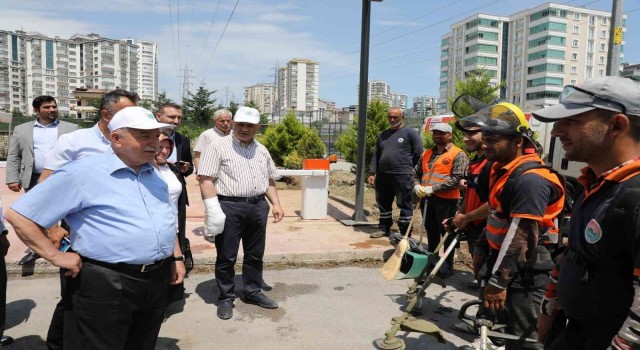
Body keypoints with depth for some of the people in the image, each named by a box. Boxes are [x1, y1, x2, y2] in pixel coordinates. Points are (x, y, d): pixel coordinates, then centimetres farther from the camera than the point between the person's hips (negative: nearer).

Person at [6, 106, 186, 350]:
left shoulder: (155, 175, 11)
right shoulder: (82, 173, -12)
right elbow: (19, 215, -9)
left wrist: (176, 257, 15)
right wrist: (56, 256, -11)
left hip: (156, 282, 7)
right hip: (104, 284, -6)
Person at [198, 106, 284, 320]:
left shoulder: (262, 150, 13)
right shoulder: (218, 147, -5)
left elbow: (269, 180, 20)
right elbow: (206, 179, -11)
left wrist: (276, 204, 10)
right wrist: (214, 210, -18)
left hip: (258, 207, 6)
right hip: (229, 207, -5)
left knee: (255, 254, 15)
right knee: (226, 257, 5)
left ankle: (253, 292, 31)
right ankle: (226, 298, 21)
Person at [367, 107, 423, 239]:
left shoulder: (411, 133, -2)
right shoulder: (382, 135, 16)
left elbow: (418, 154, -5)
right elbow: (376, 155, 14)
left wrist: (407, 167, 1)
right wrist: (372, 173, 6)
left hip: (403, 176, -6)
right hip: (383, 175, 6)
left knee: (405, 205, 1)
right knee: (383, 203, 14)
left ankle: (404, 233, 9)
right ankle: (384, 228, 28)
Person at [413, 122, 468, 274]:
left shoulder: (458, 155, -8)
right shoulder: (426, 153, 14)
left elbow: (457, 179, -18)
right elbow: (417, 172, 20)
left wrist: (433, 188, -20)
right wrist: (417, 185, -2)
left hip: (446, 200, -7)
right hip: (426, 198, 7)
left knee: (446, 233, 3)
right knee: (431, 231, 18)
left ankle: (448, 265, 15)